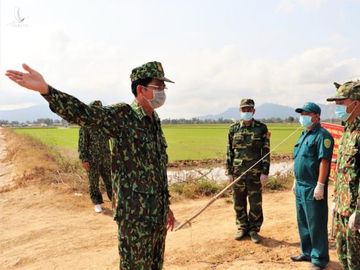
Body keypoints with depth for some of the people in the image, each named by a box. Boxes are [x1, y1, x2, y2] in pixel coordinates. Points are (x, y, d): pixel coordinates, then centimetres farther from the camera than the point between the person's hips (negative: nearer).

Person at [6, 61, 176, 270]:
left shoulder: (155, 121, 9)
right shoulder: (122, 115, -13)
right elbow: (82, 113, -31)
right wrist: (45, 89, -47)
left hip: (158, 210, 7)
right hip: (135, 212, -7)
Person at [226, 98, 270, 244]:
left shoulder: (262, 128, -2)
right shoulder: (233, 128, 3)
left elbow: (266, 151, -2)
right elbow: (229, 151, 5)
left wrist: (265, 172, -8)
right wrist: (229, 172, 2)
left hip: (255, 172, -2)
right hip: (237, 172, 2)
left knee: (255, 203, 5)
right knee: (239, 203, 11)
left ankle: (254, 229, 21)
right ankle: (242, 227, 27)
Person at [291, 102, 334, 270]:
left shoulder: (322, 135, -13)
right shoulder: (304, 135, 15)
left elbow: (324, 161, -20)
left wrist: (320, 185, -23)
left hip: (313, 189, -9)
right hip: (300, 187, 9)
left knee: (316, 225, 2)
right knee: (303, 223, 18)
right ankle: (307, 252, 33)